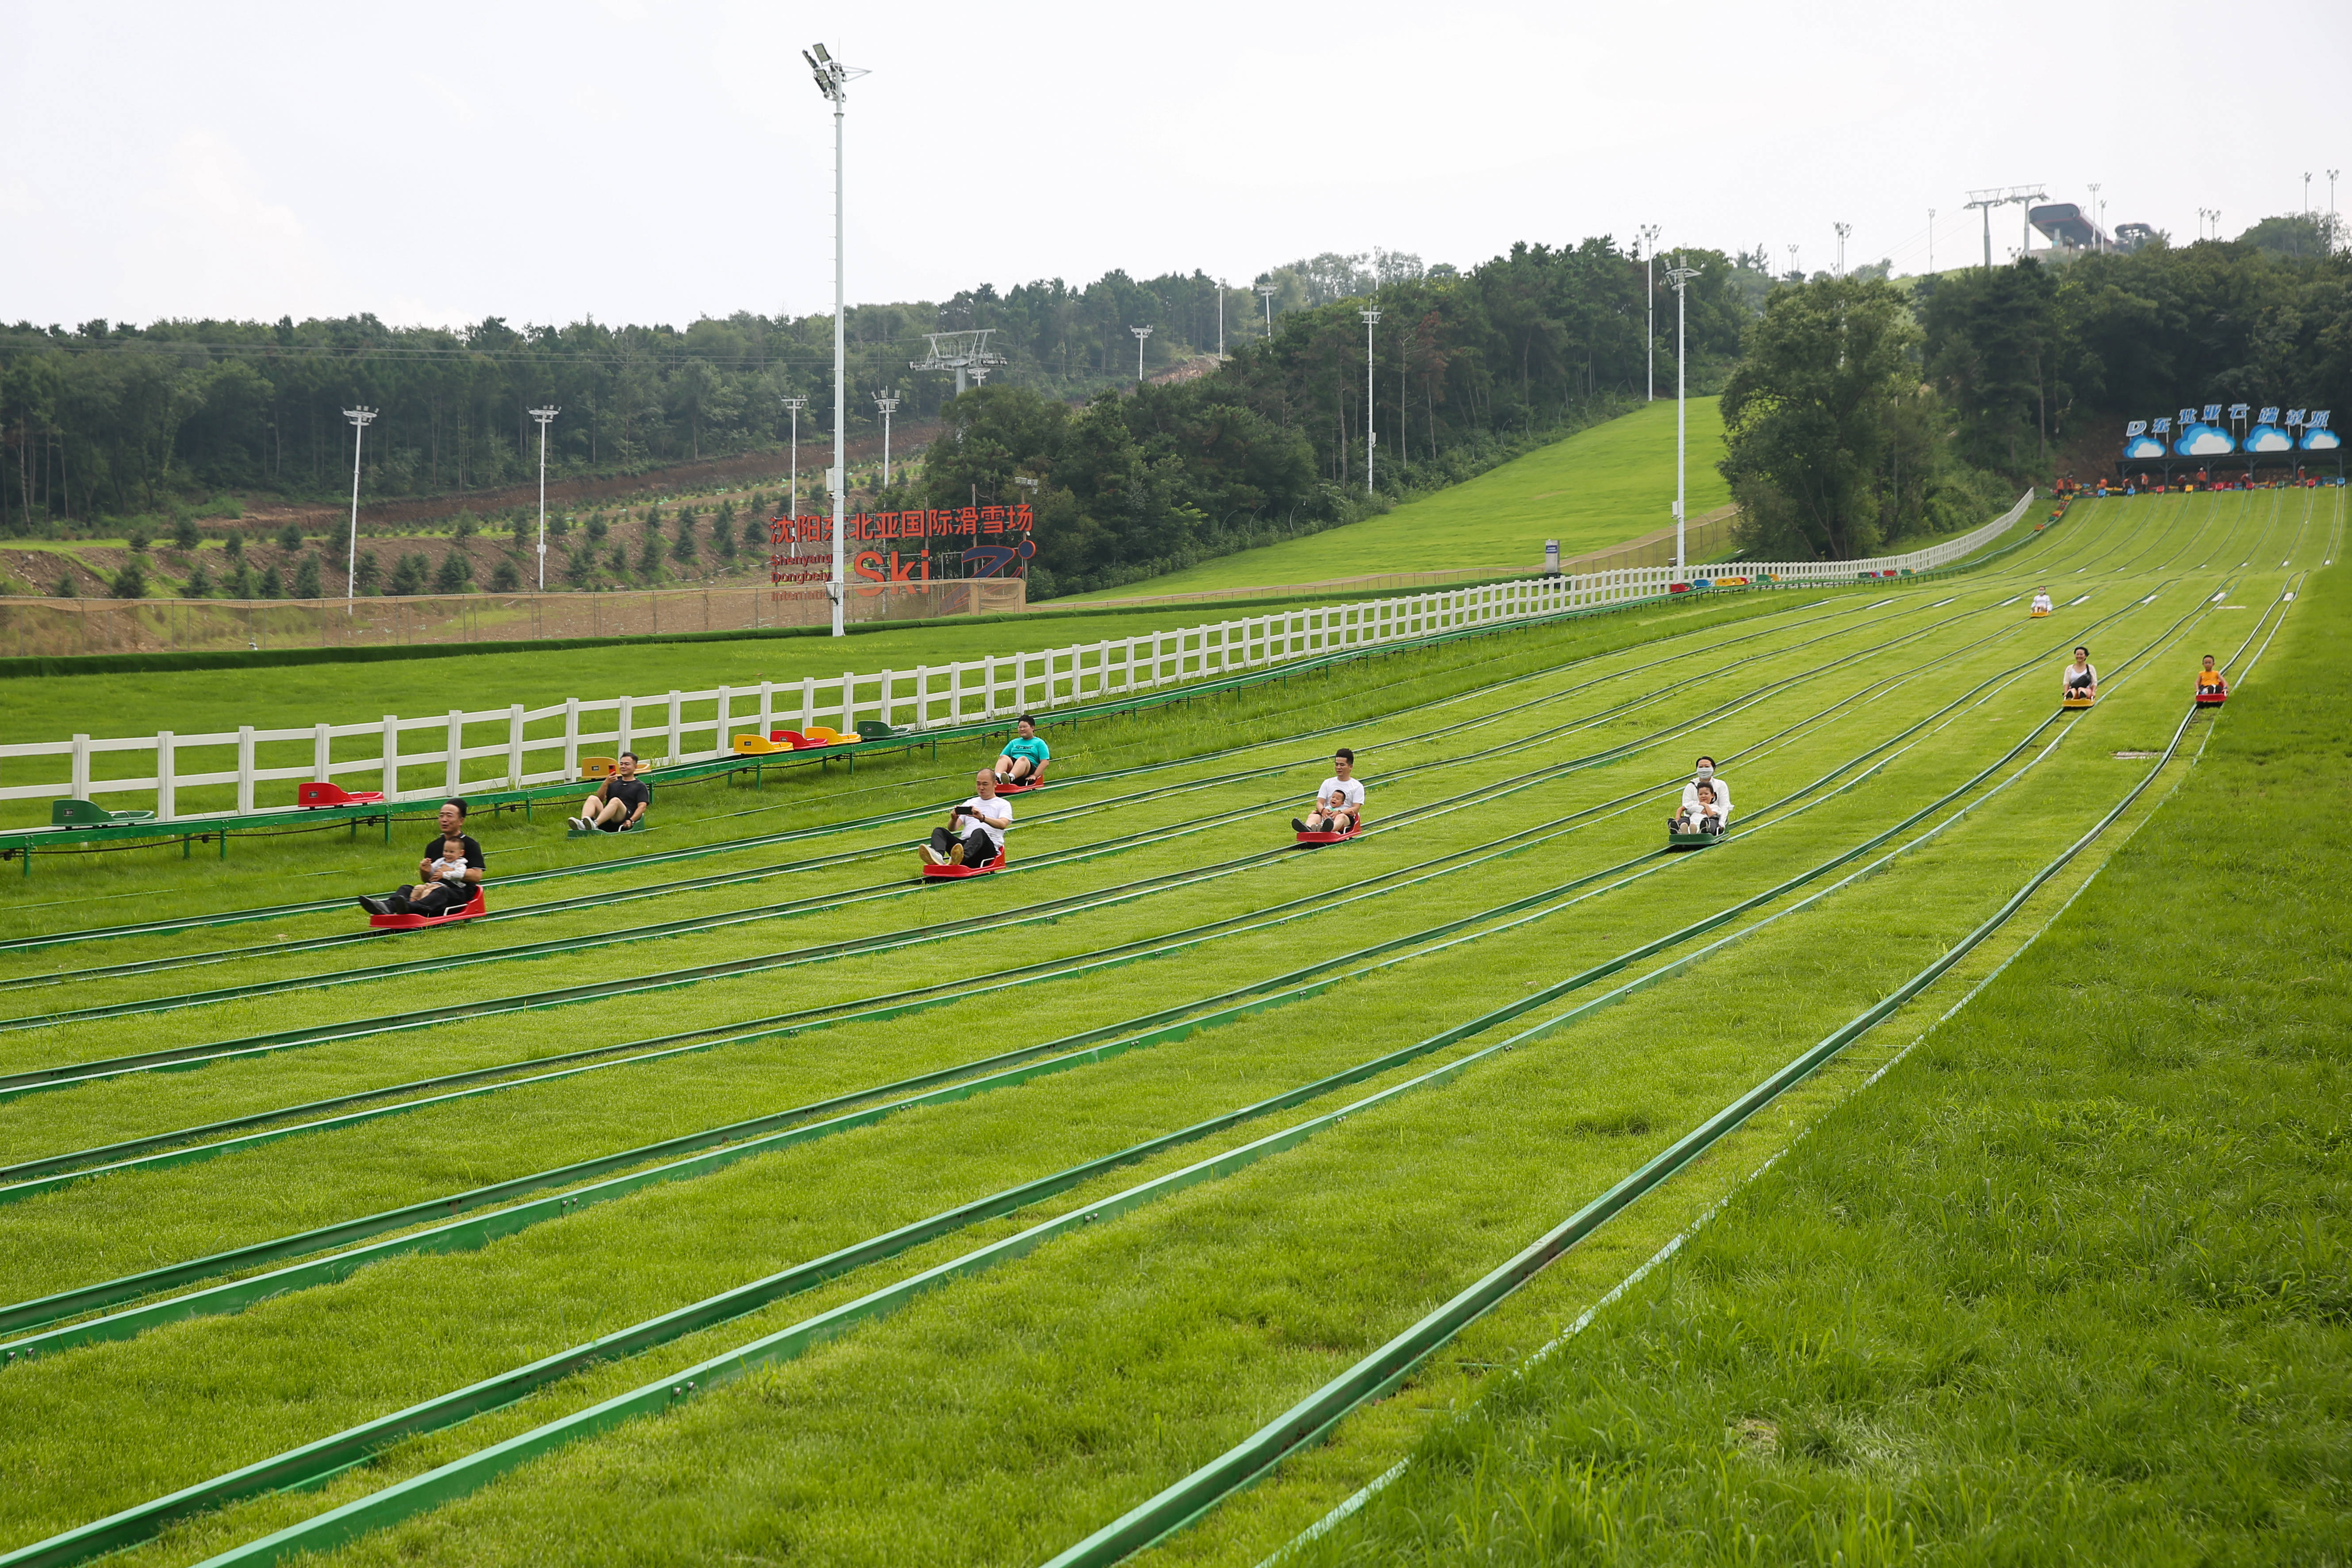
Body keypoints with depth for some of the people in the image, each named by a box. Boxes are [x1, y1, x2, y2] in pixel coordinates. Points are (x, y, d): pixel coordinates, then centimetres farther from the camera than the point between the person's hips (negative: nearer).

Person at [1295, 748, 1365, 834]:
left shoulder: (1357, 786, 10)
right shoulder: (1328, 783, 21)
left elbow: (1356, 809, -2)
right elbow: (1320, 802, 10)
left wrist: (1339, 812, -21)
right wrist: (1323, 810, -16)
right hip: (1327, 816, 3)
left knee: (1341, 817, -38)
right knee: (1313, 816, -28)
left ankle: (1326, 829, -74)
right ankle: (1308, 828, -66)